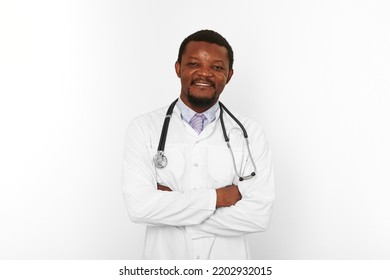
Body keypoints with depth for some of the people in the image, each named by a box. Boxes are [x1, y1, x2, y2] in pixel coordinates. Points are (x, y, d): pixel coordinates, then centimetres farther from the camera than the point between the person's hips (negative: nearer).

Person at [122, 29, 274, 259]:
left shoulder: (250, 134, -10)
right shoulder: (144, 129, -10)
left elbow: (258, 215, -18)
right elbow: (139, 206, -20)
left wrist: (168, 205, -19)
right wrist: (216, 197, -19)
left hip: (229, 259, 0)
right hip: (164, 262, 0)